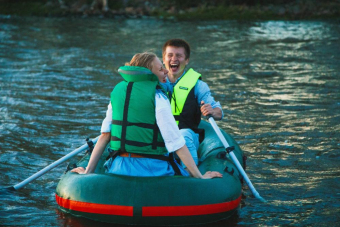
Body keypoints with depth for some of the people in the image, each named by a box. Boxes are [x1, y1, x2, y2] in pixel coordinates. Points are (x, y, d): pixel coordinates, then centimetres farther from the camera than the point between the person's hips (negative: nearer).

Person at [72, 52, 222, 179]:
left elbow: (105, 135, 5)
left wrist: (88, 172, 9)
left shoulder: (117, 90, 7)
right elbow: (176, 142, -13)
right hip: (152, 170, -7)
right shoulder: (157, 97, -10)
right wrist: (200, 177, -8)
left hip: (119, 169, 7)